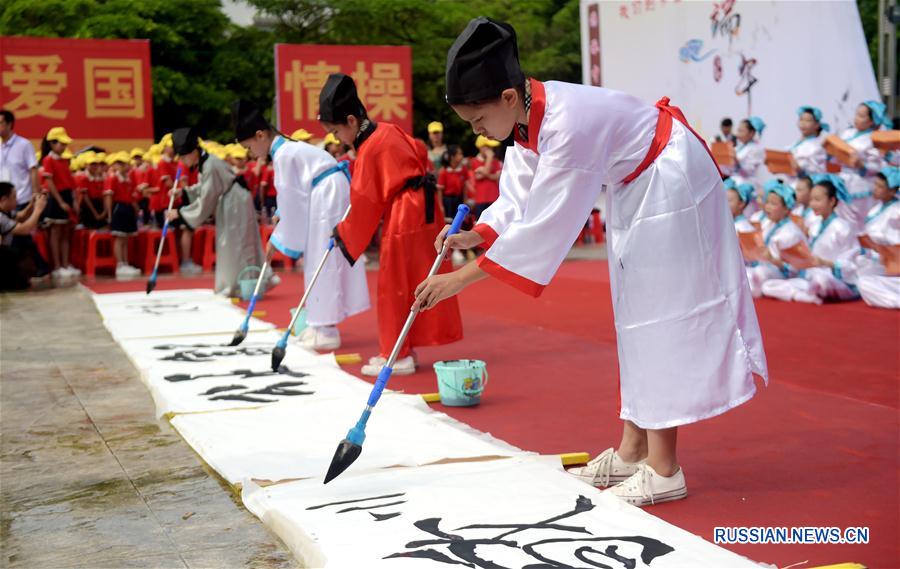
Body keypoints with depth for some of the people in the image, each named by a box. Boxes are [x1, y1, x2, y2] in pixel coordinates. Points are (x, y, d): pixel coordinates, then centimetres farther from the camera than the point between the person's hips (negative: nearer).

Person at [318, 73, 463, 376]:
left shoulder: (369, 150, -14)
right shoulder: (389, 130, 9)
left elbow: (364, 203, -10)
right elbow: (420, 153, 20)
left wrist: (345, 235, 4)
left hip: (403, 218, -9)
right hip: (423, 209, 9)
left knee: (394, 285, -1)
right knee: (417, 280, 12)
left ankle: (397, 355, 4)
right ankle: (403, 349, 21)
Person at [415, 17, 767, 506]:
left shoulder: (567, 127, -34)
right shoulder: (530, 115, -6)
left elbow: (542, 226, -31)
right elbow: (522, 197, 2)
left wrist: (460, 280, -28)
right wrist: (473, 236, -15)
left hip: (669, 186, -10)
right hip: (635, 188, 10)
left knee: (661, 316, -8)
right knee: (638, 317, 12)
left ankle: (663, 470, -2)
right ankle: (632, 451, 22)